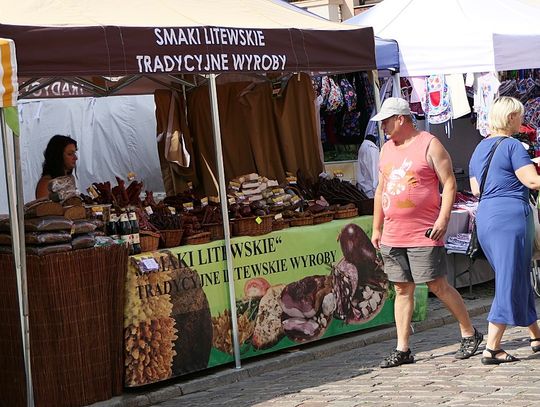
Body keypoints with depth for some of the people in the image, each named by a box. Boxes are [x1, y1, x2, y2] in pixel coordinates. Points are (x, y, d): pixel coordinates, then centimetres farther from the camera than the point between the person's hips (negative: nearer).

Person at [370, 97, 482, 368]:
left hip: (424, 234, -6)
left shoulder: (429, 145, -4)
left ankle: (470, 334, 13)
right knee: (402, 290, 5)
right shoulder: (387, 149, 16)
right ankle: (402, 349, 7)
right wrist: (376, 228, 18)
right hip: (392, 236, 6)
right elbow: (381, 190, 21)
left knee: (438, 286, -3)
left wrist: (443, 218, -18)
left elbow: (449, 184, -8)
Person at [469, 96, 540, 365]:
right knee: (510, 283, -5)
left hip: (484, 219, 9)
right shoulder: (512, 146, -10)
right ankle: (491, 349, -7)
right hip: (511, 217, -9)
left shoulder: (480, 148, 15)